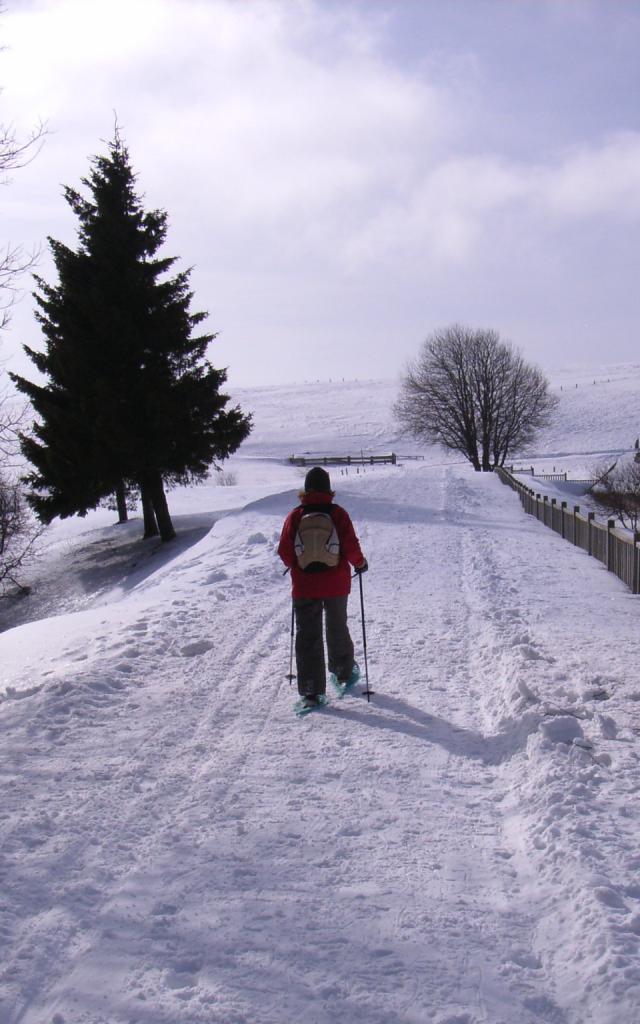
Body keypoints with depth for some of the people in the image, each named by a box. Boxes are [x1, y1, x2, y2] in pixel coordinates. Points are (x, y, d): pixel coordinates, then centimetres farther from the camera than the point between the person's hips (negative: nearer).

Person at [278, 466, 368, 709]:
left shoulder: (295, 516, -7)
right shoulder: (338, 514, -9)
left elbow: (284, 552, -4)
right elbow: (351, 548, -10)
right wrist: (360, 563, 10)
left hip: (304, 587, 0)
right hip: (336, 586, 1)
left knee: (307, 636, 4)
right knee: (337, 628, 22)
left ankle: (311, 691, 0)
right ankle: (343, 672, 39)